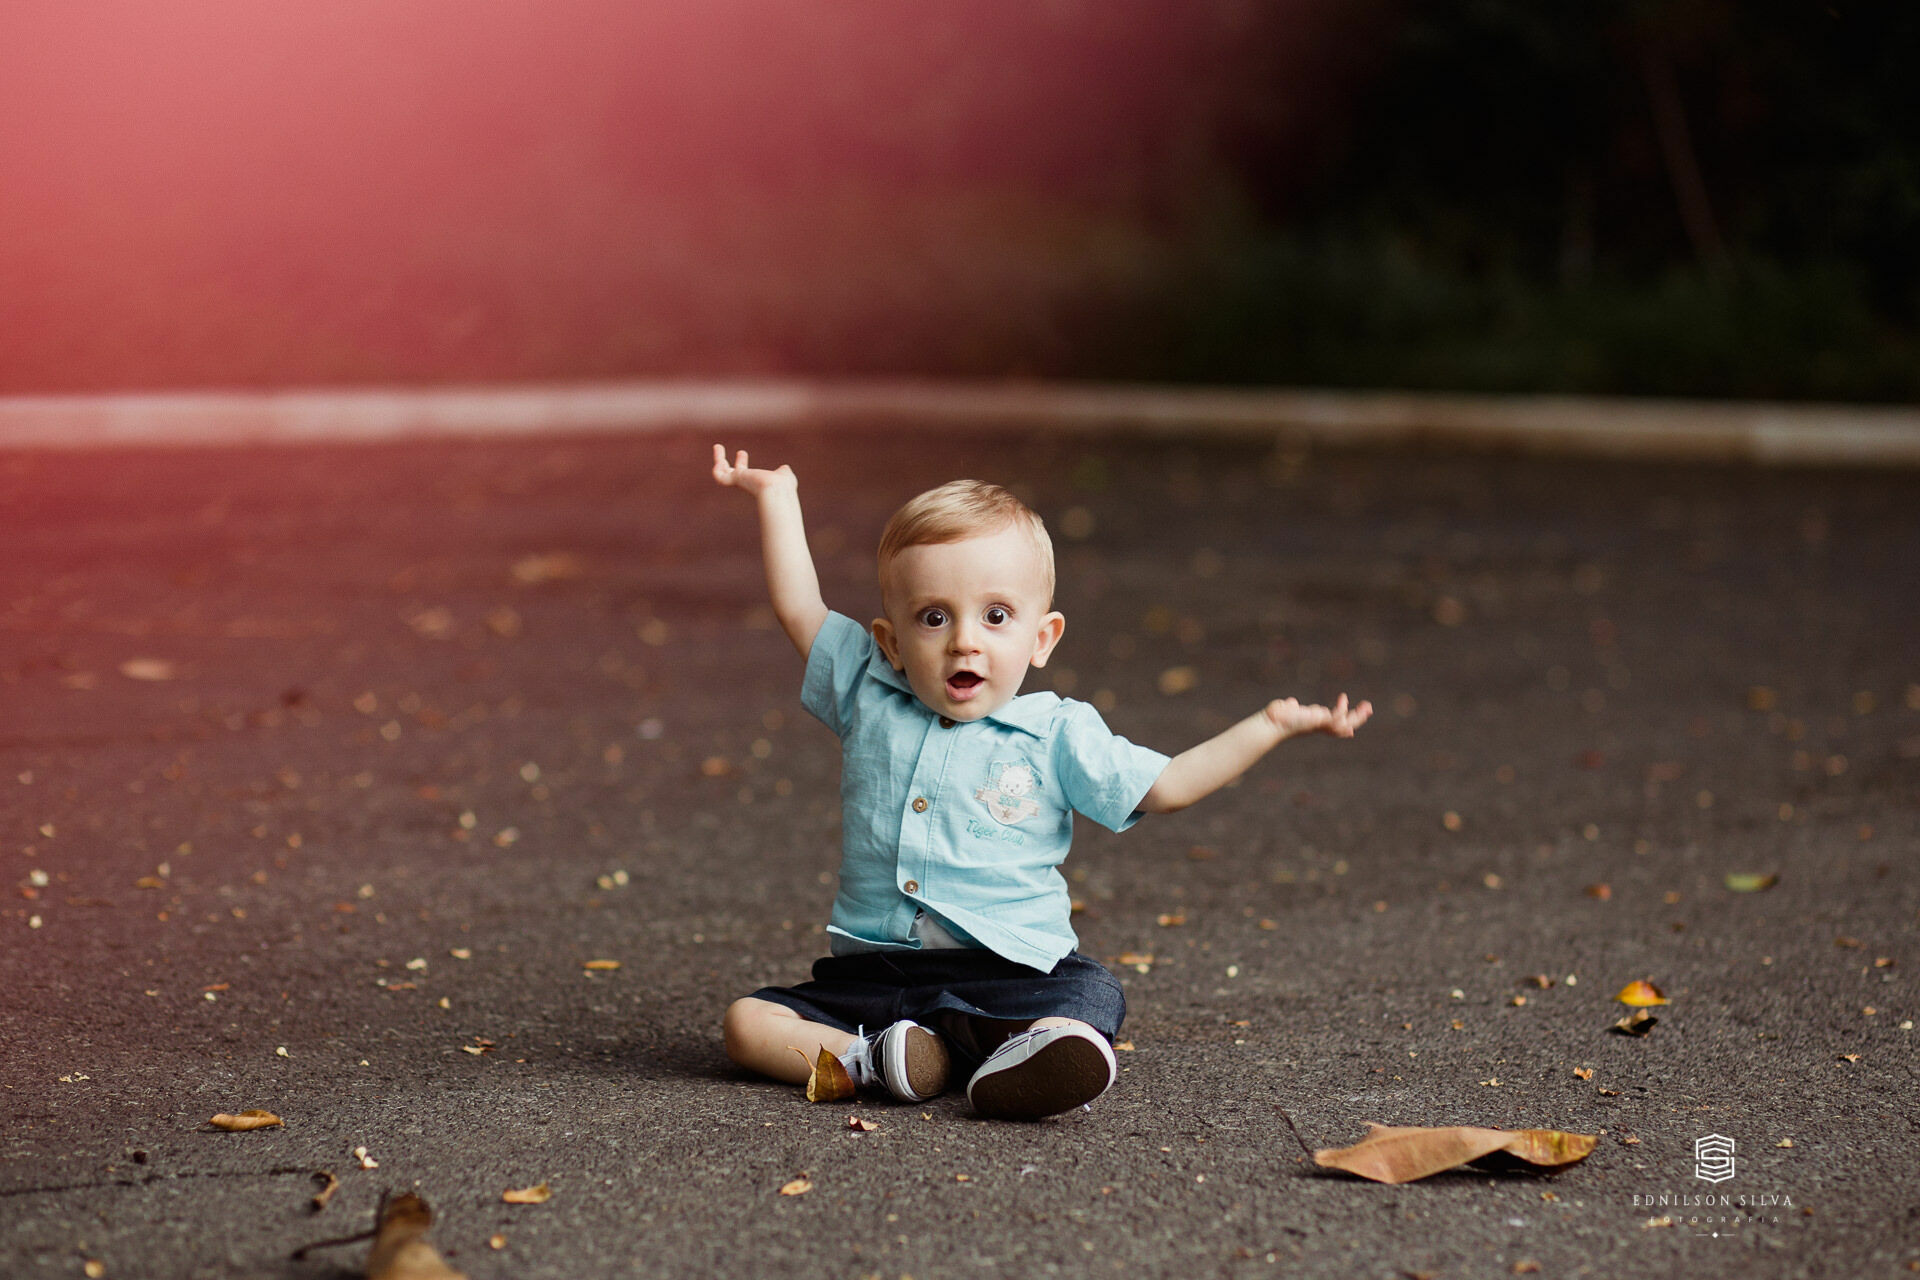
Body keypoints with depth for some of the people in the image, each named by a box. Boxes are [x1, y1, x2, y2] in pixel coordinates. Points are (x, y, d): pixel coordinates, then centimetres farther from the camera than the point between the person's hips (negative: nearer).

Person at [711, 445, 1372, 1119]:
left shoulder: (1057, 736, 2)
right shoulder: (868, 698, 7)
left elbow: (1164, 786, 4)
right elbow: (800, 610, 14)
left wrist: (1271, 725, -1)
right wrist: (777, 497, 18)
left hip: (1008, 969, -2)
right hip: (873, 973, 3)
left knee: (1090, 996, -33)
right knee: (748, 1021, -18)